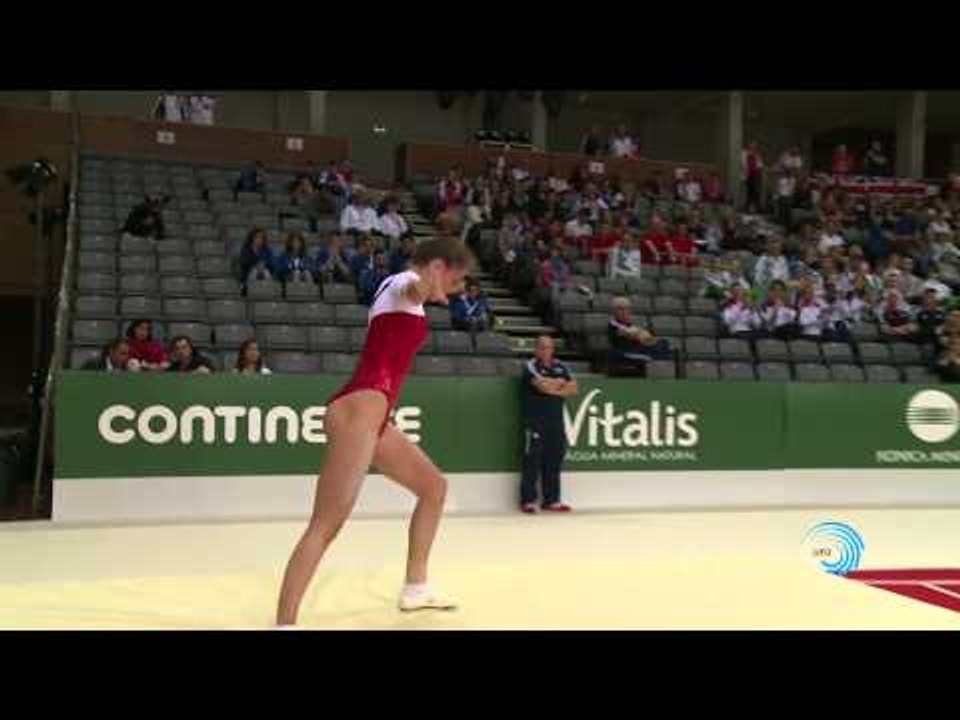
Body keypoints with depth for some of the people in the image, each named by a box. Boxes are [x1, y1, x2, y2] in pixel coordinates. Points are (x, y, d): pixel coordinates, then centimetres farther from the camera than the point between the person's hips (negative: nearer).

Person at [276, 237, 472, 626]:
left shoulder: (399, 288, 25)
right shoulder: (404, 281, -3)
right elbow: (414, 286, -31)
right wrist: (426, 287, -54)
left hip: (370, 413, 11)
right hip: (361, 408, -11)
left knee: (434, 486, 22)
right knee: (326, 525, -18)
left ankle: (415, 587, 31)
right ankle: (284, 624, -21)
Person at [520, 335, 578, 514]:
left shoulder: (561, 367, 15)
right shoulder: (531, 366, -3)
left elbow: (573, 388, 5)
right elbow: (542, 385, -18)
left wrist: (553, 388, -9)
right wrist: (560, 382, -1)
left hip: (556, 422, 6)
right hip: (535, 423, -5)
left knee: (554, 462, 6)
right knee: (532, 462, -6)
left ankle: (551, 500, 13)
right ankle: (528, 500, 0)